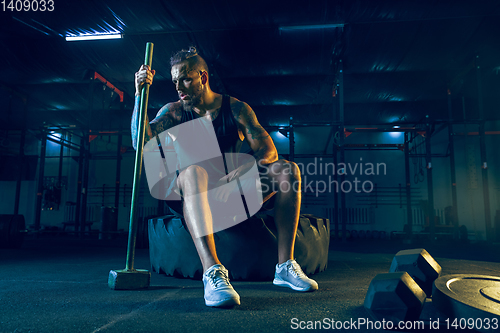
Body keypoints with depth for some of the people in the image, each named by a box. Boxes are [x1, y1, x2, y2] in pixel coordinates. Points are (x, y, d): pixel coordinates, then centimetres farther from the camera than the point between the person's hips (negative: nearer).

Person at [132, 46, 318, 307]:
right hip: (199, 195, -1)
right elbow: (141, 141, -11)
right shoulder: (175, 112, 5)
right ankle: (212, 270, -49)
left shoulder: (236, 108, 4)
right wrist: (140, 94, -18)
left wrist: (245, 169, -24)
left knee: (288, 169, -19)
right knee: (192, 172, -36)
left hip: (235, 189, 2)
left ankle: (285, 266, -22)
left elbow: (268, 150, -5)